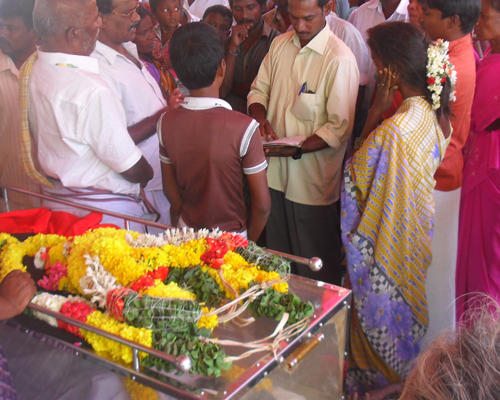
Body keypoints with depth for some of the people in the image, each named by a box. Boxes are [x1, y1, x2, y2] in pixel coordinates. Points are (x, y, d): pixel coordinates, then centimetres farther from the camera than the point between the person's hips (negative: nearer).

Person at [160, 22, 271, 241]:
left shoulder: (167, 123, -10)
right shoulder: (244, 127, -23)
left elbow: (170, 188, 3)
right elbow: (262, 204, -17)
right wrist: (249, 240, 0)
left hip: (187, 233, 4)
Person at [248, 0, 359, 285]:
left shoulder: (340, 59, -17)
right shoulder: (280, 44, 5)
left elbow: (340, 127, -17)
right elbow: (259, 89, 13)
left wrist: (298, 150, -26)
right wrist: (260, 117, -8)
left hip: (313, 178, -6)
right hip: (275, 168, 6)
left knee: (316, 264, 8)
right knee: (278, 252, 22)